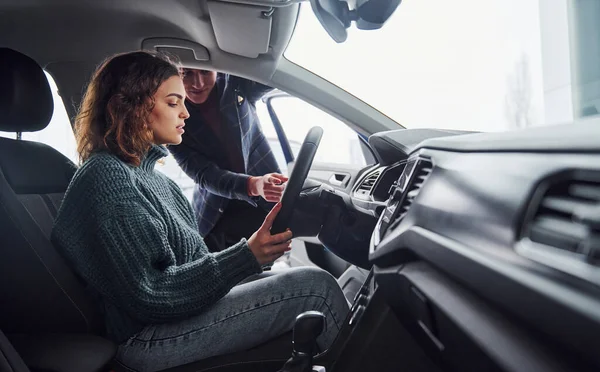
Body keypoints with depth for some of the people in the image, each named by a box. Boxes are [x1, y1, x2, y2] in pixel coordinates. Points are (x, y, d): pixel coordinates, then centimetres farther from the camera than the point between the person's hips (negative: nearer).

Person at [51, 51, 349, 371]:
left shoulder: (140, 170, 11)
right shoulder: (106, 177, -18)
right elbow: (146, 296, -22)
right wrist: (245, 257, -28)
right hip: (148, 337, -9)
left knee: (311, 282, 4)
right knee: (315, 287, -15)